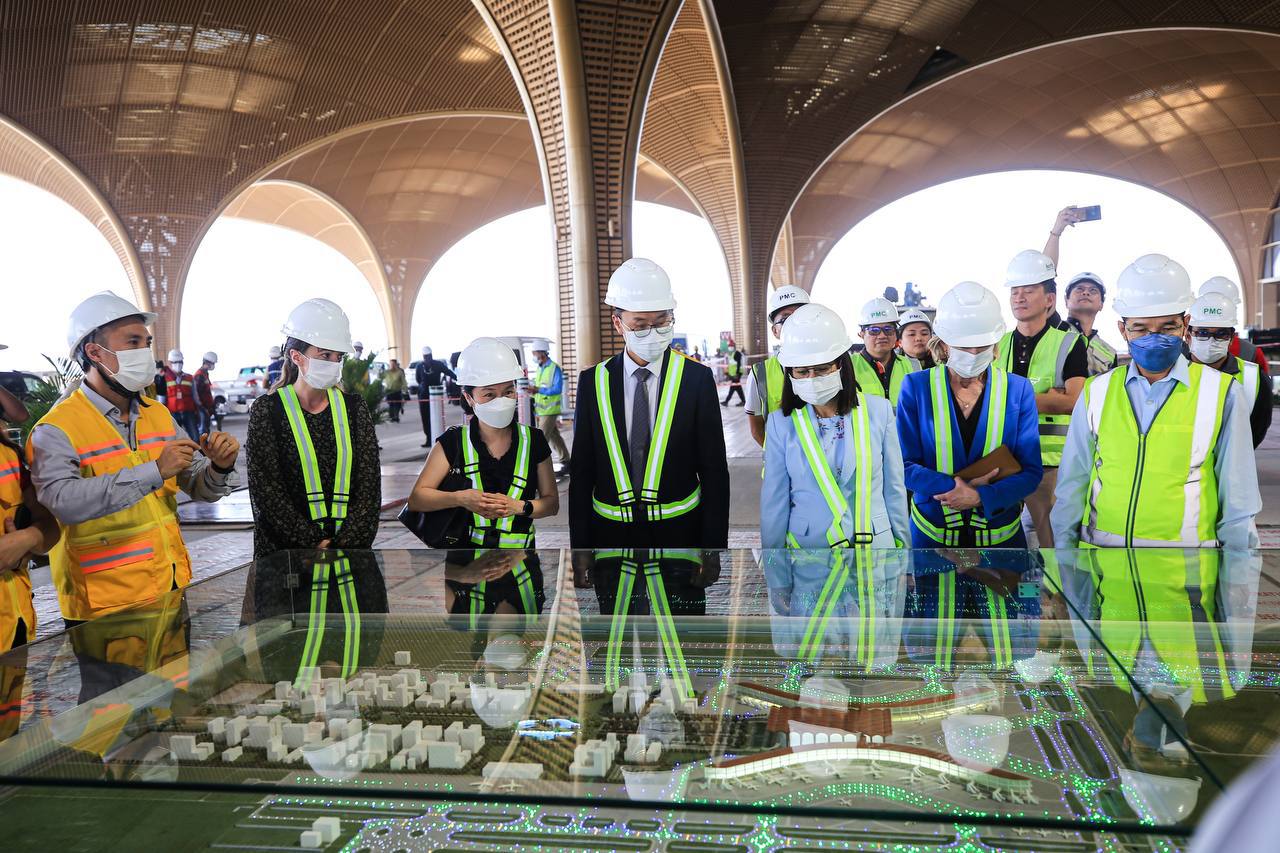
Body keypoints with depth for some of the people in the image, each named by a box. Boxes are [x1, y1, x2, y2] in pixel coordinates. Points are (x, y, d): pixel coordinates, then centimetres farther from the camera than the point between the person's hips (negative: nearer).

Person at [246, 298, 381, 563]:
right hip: (283, 551, -2)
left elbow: (369, 486, -1)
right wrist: (315, 544, -14)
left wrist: (345, 544, -11)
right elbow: (267, 491, -8)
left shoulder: (354, 408, 5)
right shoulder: (267, 410, -2)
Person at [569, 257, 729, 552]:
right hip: (611, 533, 1)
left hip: (679, 530, -1)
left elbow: (715, 471, -5)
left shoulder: (698, 378, -8)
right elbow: (581, 473, 1)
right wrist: (580, 544, -2)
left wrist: (714, 542, -7)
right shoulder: (593, 382, -3)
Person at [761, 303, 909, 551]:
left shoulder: (879, 411, -6)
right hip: (806, 542, 0)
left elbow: (894, 488, 2)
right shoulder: (780, 422, -7)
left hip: (875, 540, 1)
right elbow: (774, 502, -2)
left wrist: (902, 541, 5)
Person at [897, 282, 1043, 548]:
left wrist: (981, 497, -21)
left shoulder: (1019, 390, -4)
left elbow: (1031, 471, -6)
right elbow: (904, 465, -8)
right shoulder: (916, 387, -6)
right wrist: (958, 487, -21)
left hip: (1001, 533, 1)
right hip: (931, 533, 0)